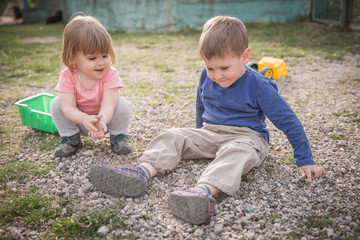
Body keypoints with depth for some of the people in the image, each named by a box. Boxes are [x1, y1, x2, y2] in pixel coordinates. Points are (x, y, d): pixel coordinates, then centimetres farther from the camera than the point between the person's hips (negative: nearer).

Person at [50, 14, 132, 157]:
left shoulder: (110, 74, -25)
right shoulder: (68, 76, -22)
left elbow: (108, 105, -35)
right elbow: (68, 107, -28)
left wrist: (101, 122, -58)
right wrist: (85, 119, -51)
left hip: (105, 118, -1)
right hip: (79, 120, 1)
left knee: (122, 104, -28)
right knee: (56, 104, -20)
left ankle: (118, 136, 0)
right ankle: (70, 138, 2)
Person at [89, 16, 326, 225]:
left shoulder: (259, 86, -16)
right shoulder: (207, 78, 0)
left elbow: (289, 121, -11)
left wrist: (305, 161, -8)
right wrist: (200, 134, 33)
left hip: (246, 137, -5)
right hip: (209, 133, 6)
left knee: (236, 152, -39)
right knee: (173, 136, -14)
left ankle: (204, 190, -65)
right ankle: (142, 173, -37)